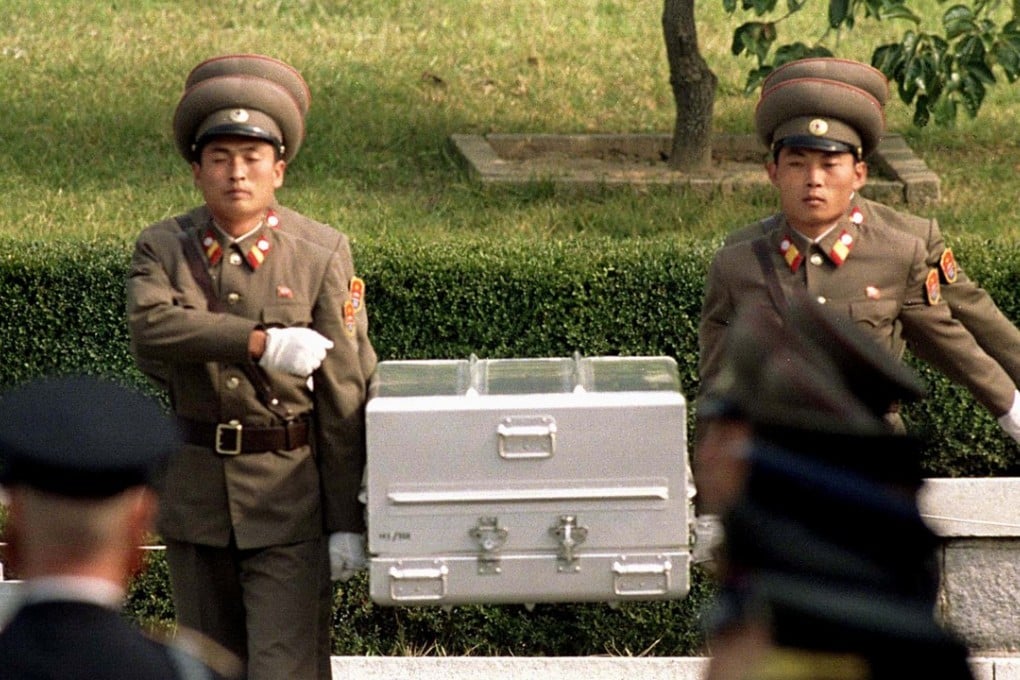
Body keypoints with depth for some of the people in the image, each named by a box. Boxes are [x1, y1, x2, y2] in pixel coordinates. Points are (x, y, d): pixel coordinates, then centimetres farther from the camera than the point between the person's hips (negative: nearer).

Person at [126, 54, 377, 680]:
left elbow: (344, 394, -5)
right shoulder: (163, 248, 1)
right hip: (195, 486, 3)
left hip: (290, 493, -3)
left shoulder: (322, 254, -5)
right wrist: (262, 342, -30)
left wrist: (347, 520, -8)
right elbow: (152, 327, -21)